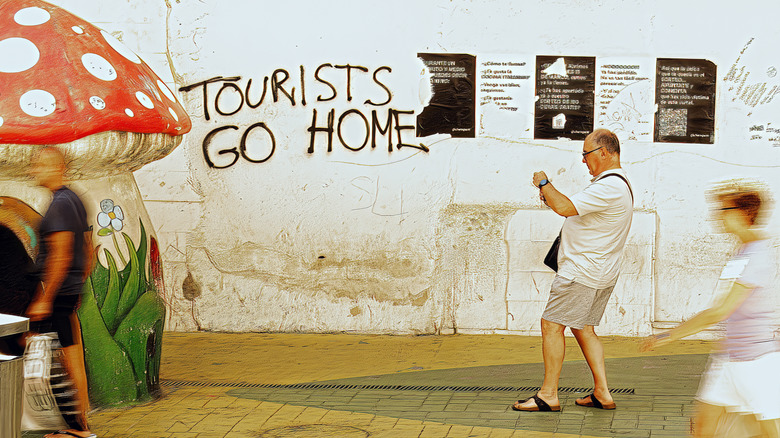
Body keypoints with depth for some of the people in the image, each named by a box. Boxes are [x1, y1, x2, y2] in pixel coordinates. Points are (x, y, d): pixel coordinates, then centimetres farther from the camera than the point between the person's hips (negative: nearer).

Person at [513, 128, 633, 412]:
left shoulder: (609, 187, -21)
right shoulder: (617, 184, 15)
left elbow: (566, 208, -27)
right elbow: (579, 211, 23)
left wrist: (543, 184, -11)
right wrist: (552, 199, 10)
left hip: (583, 271, -11)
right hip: (601, 274, 11)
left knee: (551, 325, -5)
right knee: (583, 328, 15)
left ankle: (548, 395, -2)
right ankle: (602, 393, 14)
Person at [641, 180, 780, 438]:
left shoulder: (759, 255, -18)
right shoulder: (742, 252, 11)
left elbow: (721, 311, -22)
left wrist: (669, 336, -18)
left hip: (758, 358, -9)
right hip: (728, 357, 9)